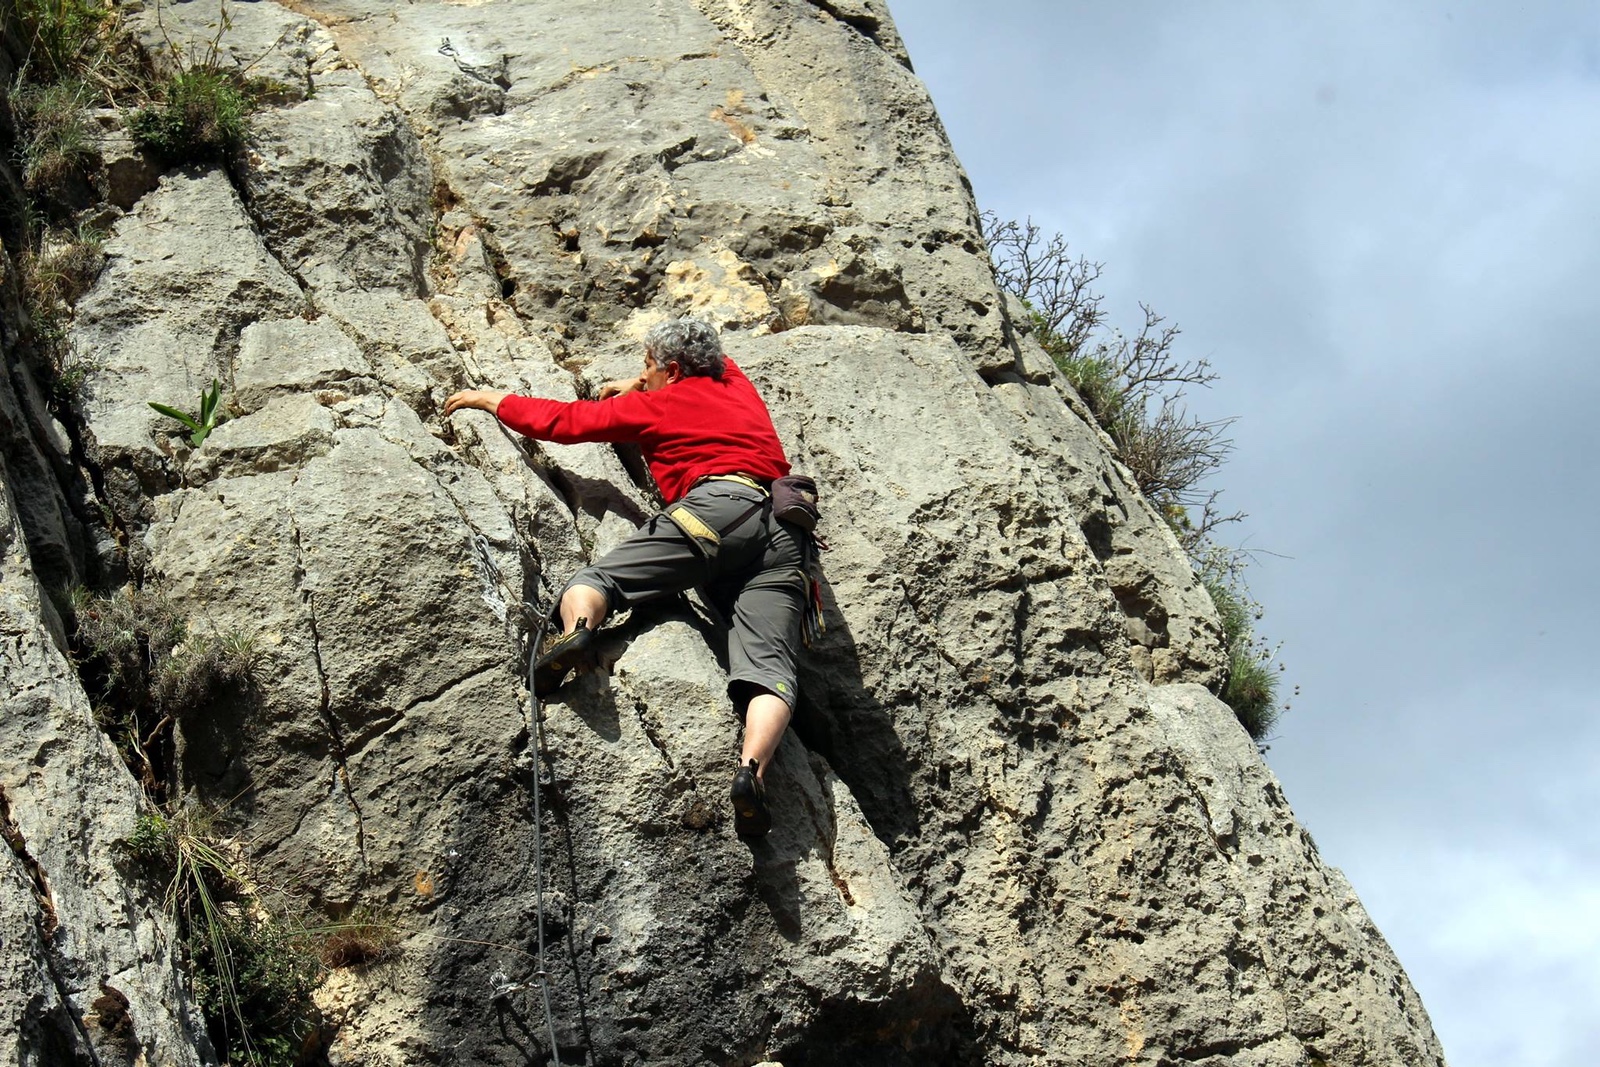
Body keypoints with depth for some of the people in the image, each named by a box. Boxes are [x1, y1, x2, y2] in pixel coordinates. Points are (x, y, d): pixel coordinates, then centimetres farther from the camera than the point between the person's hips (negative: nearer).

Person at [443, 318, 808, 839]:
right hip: (787, 534, 4)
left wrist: (492, 400, 39)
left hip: (719, 505, -4)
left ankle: (576, 628, -38)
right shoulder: (736, 384, 35)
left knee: (597, 579, -4)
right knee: (769, 666, -12)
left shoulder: (659, 405, 20)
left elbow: (565, 421, 25)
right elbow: (712, 362, 61)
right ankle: (752, 769, -39)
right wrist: (640, 387, 66)